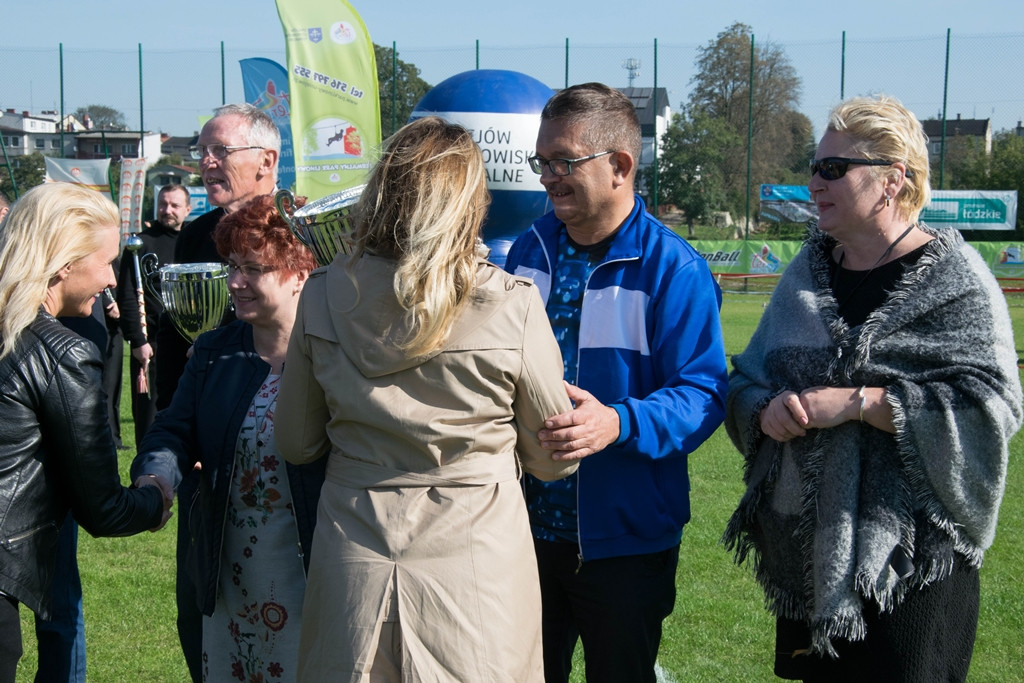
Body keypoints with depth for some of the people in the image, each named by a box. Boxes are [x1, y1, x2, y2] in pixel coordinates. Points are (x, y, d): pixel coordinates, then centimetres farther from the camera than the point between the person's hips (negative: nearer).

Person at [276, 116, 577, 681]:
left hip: (354, 567, 2)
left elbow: (296, 444, 6)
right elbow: (553, 459, -1)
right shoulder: (513, 305, -13)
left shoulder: (324, 296, -6)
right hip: (475, 562, -2)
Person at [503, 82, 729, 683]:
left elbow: (703, 393, -18)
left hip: (624, 538, -5)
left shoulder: (674, 268, -13)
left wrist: (619, 424, -34)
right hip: (527, 527, 5)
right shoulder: (529, 250, 6)